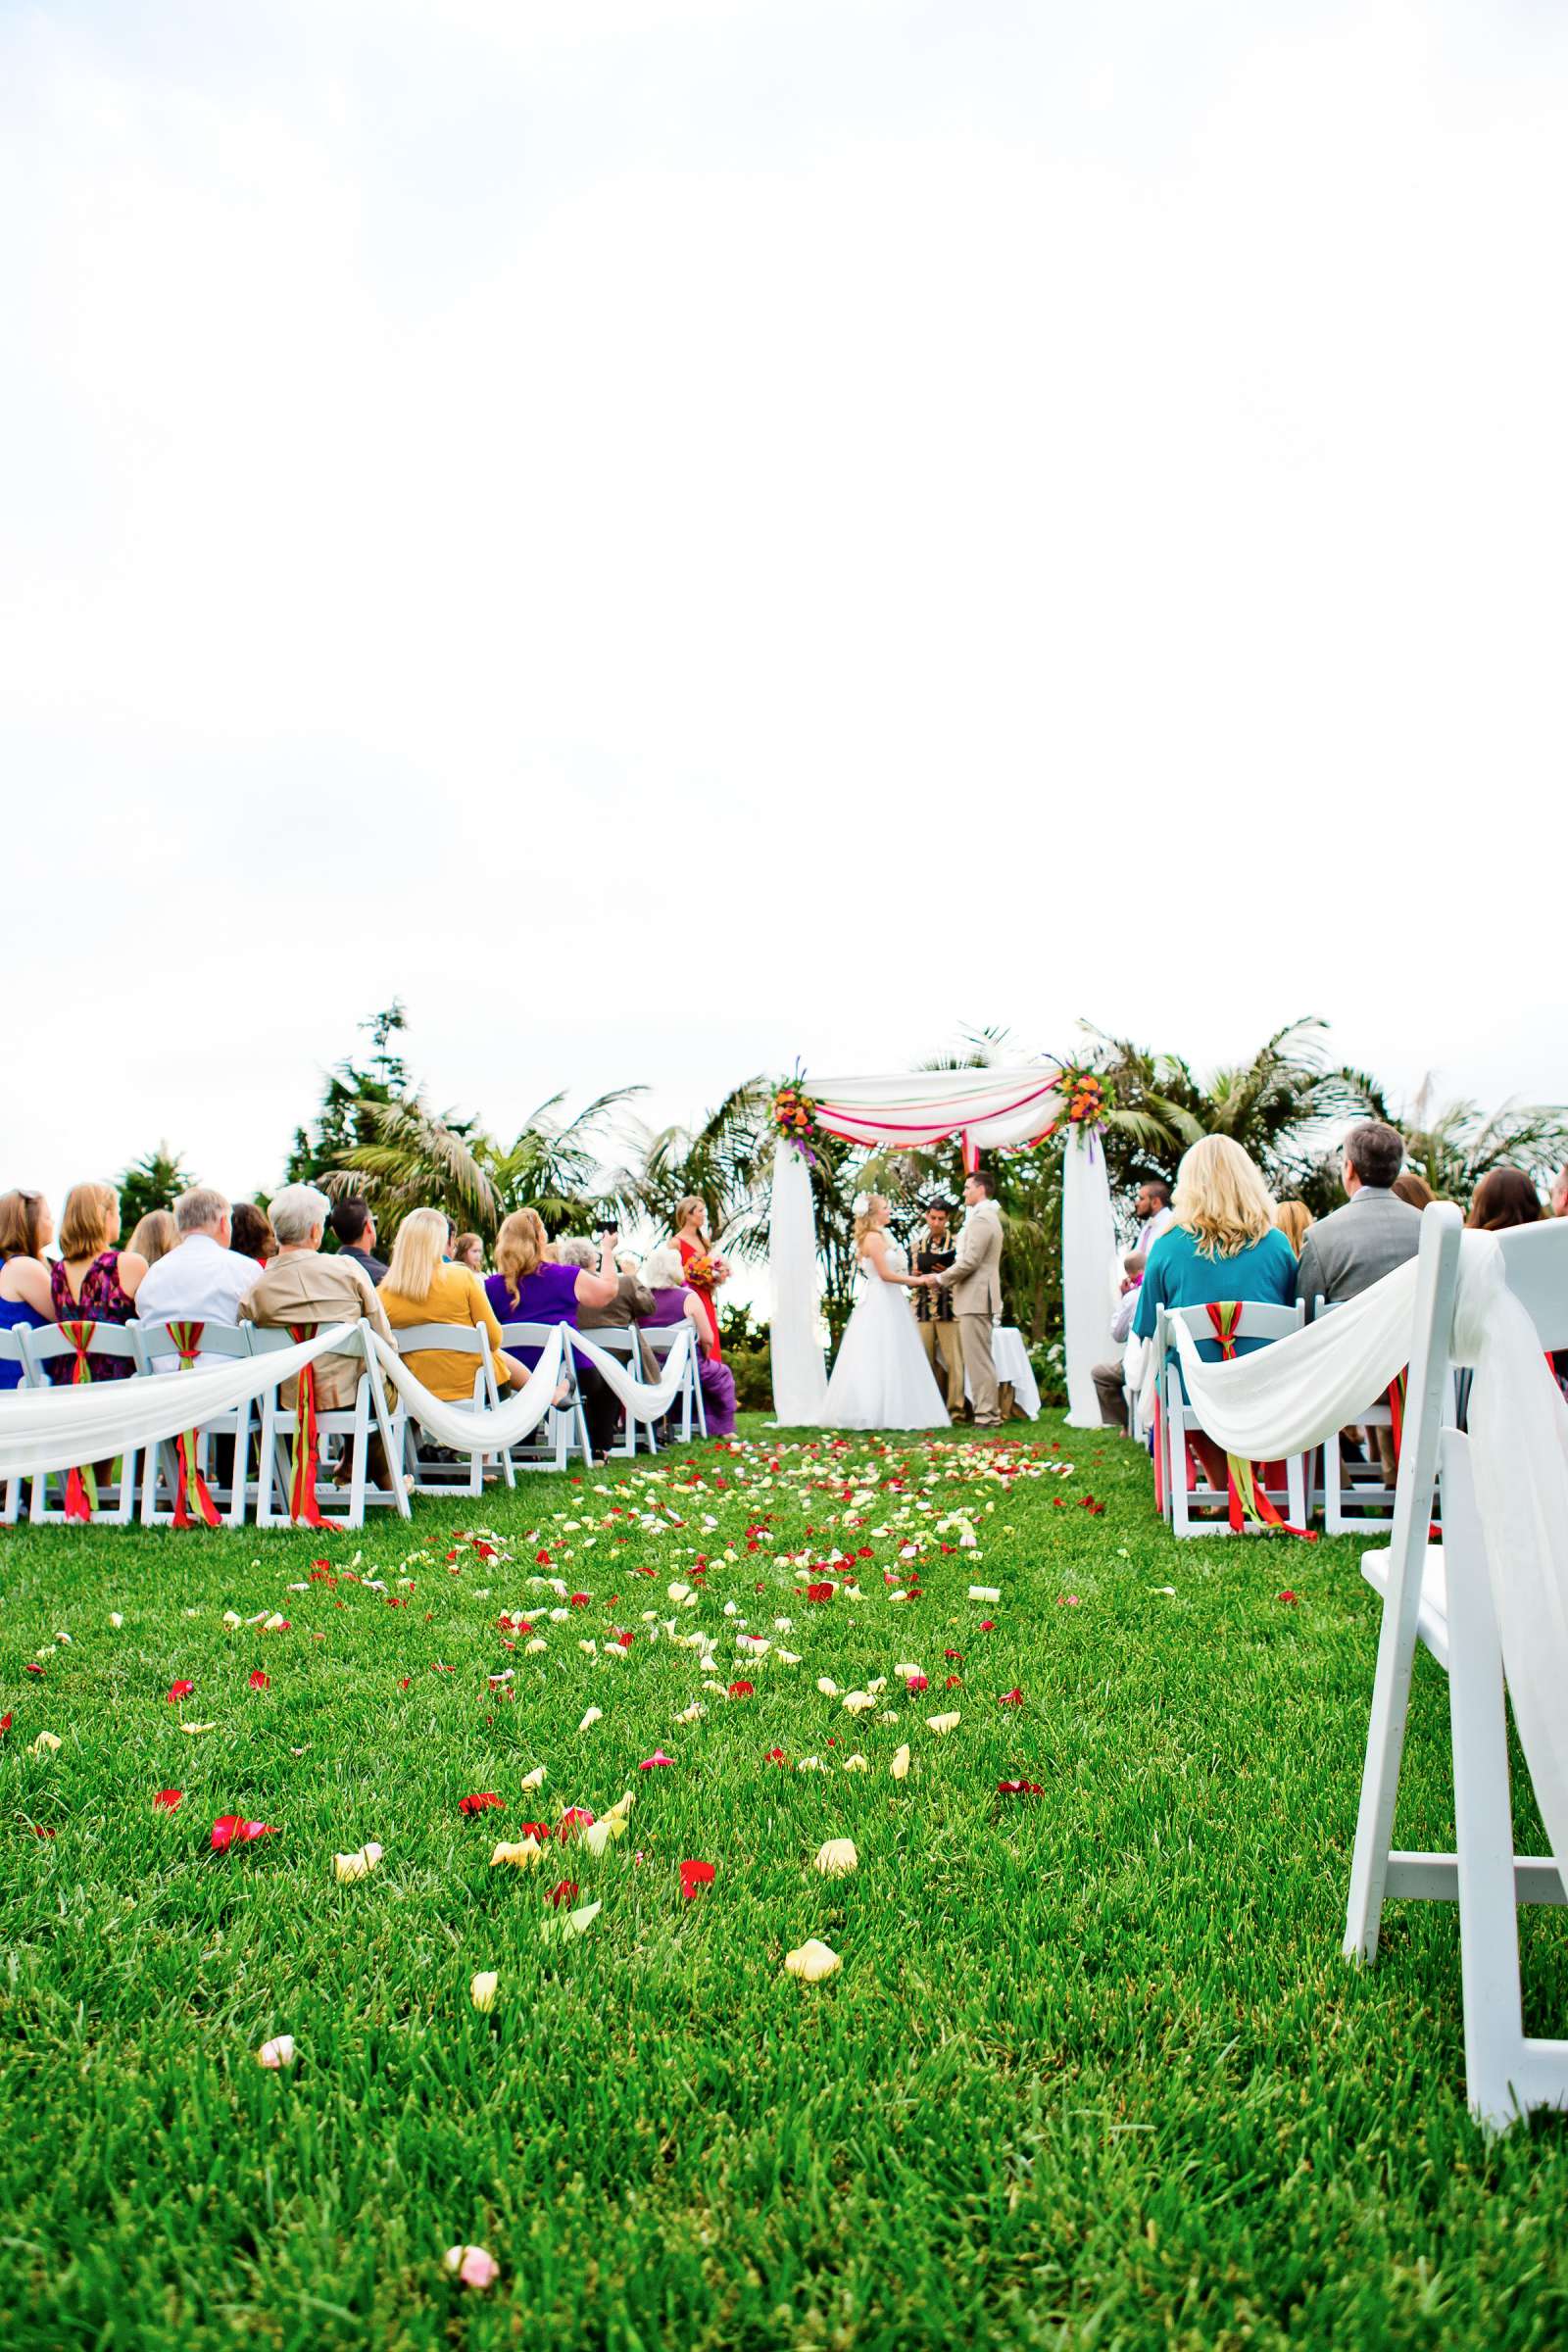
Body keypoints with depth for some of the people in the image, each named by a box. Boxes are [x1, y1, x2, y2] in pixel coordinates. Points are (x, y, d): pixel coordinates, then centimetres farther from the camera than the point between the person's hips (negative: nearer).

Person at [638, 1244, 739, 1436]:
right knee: (722, 1374, 23)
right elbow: (707, 1340, -12)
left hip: (649, 1370, 5)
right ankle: (722, 1428, 22)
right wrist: (702, 1358, 8)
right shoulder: (688, 1298, -13)